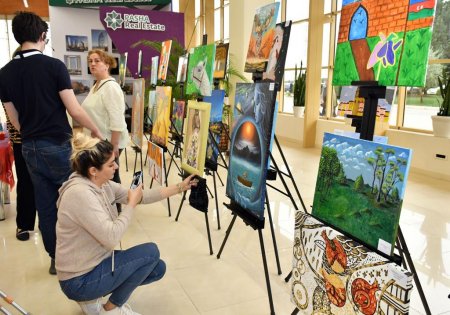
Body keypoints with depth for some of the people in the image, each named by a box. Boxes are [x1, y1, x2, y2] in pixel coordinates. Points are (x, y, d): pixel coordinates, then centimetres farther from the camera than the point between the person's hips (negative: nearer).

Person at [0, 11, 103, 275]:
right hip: (57, 145, -5)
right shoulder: (54, 65, -12)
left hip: (29, 149, 5)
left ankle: (56, 258, 25)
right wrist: (96, 131, 1)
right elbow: (74, 110, -13)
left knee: (45, 205, 13)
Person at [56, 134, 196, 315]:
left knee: (157, 268, 10)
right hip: (79, 280, -9)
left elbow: (142, 196, 5)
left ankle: (91, 299, 14)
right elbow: (112, 237, -32)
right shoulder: (80, 193, -29)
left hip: (96, 262, 9)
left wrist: (179, 187, 3)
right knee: (150, 252, -13)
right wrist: (131, 204, -19)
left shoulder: (103, 185, -1)